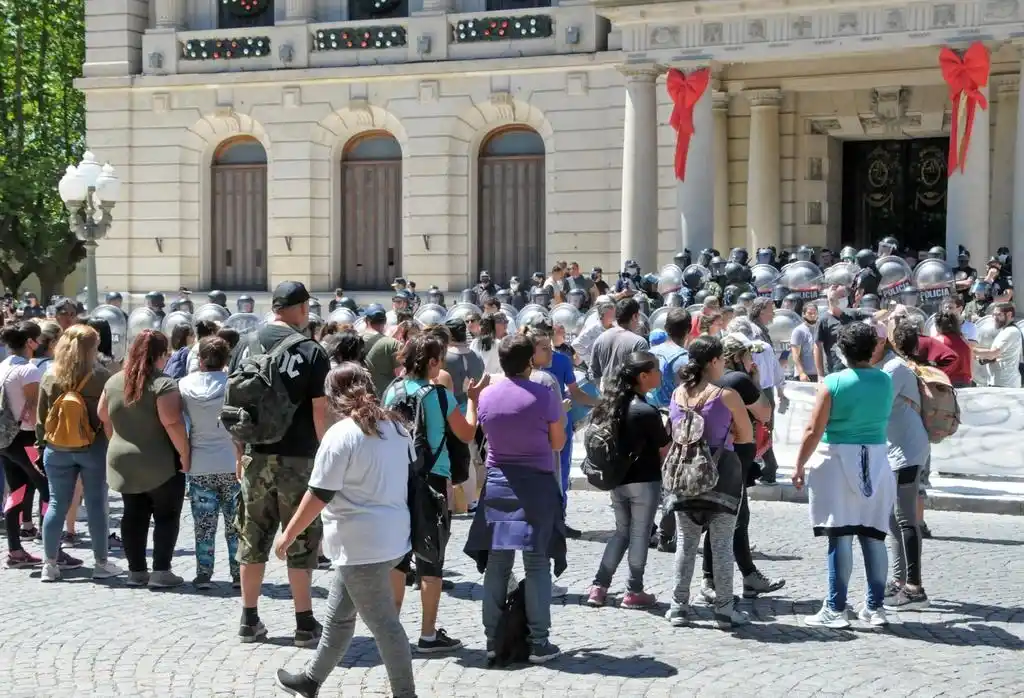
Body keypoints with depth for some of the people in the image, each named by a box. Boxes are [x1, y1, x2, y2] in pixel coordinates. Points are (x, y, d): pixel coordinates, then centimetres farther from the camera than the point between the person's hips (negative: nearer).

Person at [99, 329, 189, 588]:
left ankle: (136, 571, 15)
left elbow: (104, 418, 12)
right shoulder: (163, 385, -17)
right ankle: (160, 571, 3)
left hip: (123, 462, 6)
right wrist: (184, 453, -15)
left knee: (133, 516, 13)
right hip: (160, 464, -6)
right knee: (166, 516, 5)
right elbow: (172, 423, -23)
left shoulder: (114, 382, 4)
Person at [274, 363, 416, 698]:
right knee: (338, 616, 20)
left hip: (362, 545, -9)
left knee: (383, 623, 1)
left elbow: (318, 495, -17)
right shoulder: (396, 427, 7)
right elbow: (398, 481, 18)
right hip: (392, 538, 9)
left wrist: (288, 534, -8)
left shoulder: (341, 434, -17)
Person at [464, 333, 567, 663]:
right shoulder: (544, 396, -9)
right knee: (537, 565, 1)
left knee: (496, 565, 8)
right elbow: (558, 443, -1)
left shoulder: (486, 396, 1)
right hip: (537, 485, -3)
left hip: (497, 484, 3)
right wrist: (560, 415, 16)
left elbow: (485, 435, 11)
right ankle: (539, 642, 3)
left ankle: (493, 639, 12)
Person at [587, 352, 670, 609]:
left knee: (622, 530, 18)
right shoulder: (647, 412, -19)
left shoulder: (612, 404, 2)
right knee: (639, 534, 6)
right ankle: (634, 591, 12)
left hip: (617, 479, 7)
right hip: (644, 482, -7)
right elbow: (664, 451, -10)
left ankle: (599, 586, 14)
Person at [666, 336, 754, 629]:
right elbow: (747, 437, -2)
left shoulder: (678, 394, 2)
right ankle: (724, 609, 8)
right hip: (721, 474, -4)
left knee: (686, 542, 12)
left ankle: (678, 607, 14)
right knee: (722, 544, 4)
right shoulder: (727, 395, -11)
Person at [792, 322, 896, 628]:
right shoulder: (885, 381, 3)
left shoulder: (833, 383, -10)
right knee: (873, 537, 9)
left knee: (840, 537, -3)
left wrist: (799, 466, 0)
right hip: (876, 462, 4)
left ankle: (835, 610, 0)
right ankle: (875, 607, 14)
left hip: (838, 461, -4)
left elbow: (813, 431, -11)